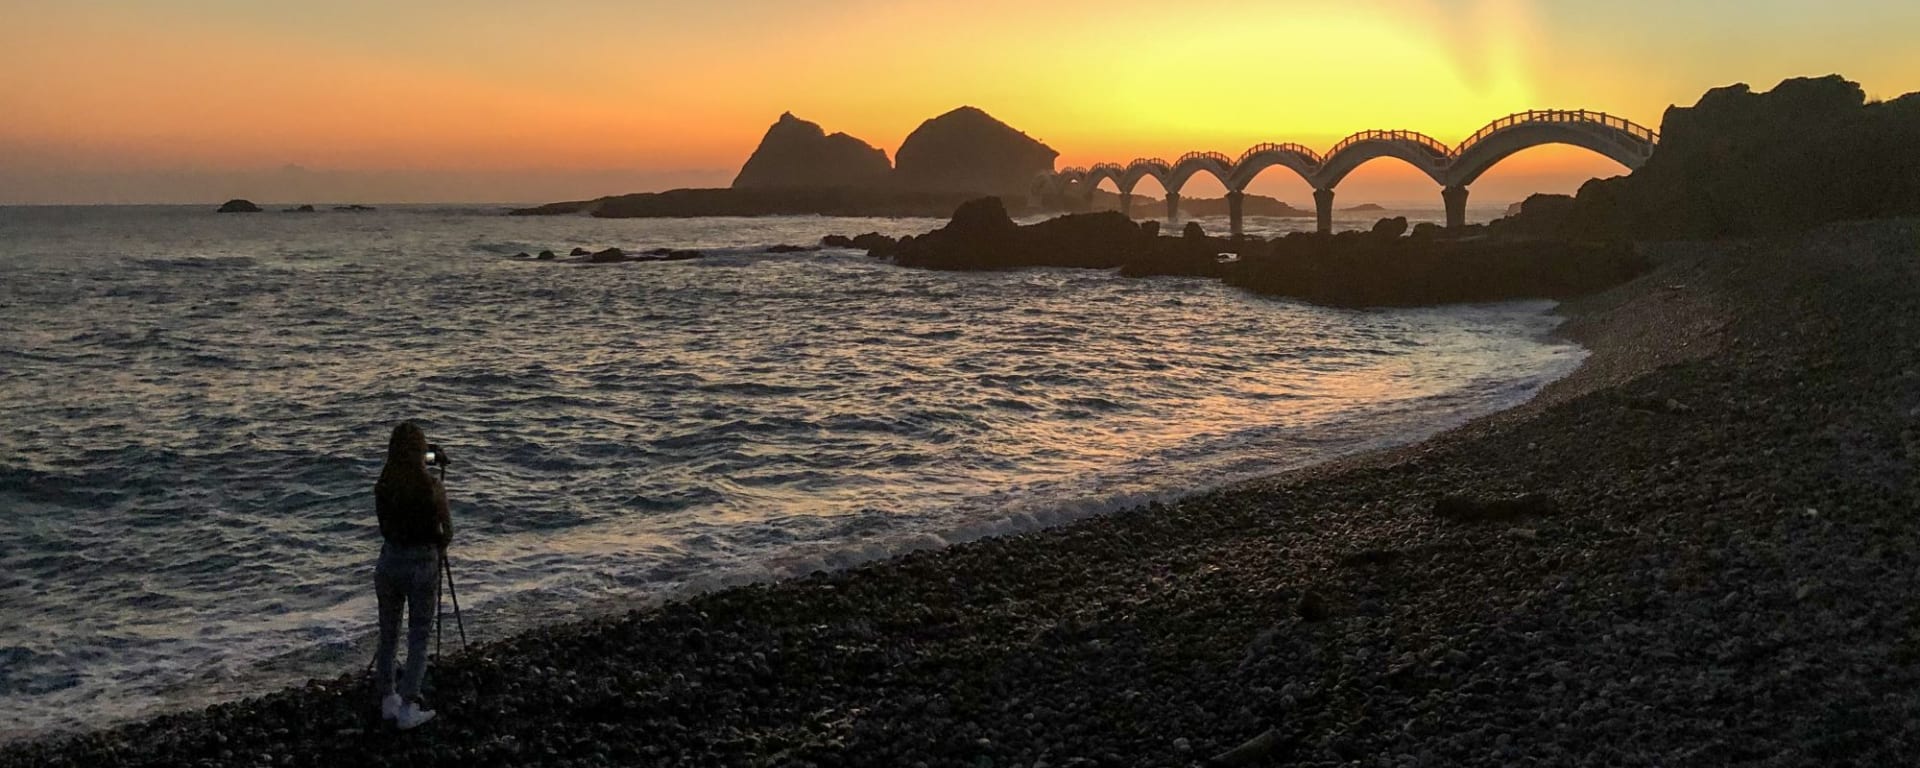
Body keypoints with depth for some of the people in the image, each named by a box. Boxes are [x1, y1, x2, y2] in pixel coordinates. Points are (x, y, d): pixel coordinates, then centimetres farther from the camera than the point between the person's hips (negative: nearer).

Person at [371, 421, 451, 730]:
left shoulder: (382, 487, -3)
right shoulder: (432, 488, -13)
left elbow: (385, 527, 8)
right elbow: (447, 533, -2)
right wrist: (437, 548, 18)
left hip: (389, 560, 4)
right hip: (423, 564, -3)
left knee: (387, 635, 17)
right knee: (418, 638, 5)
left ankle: (387, 701, 23)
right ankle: (407, 709, 0)